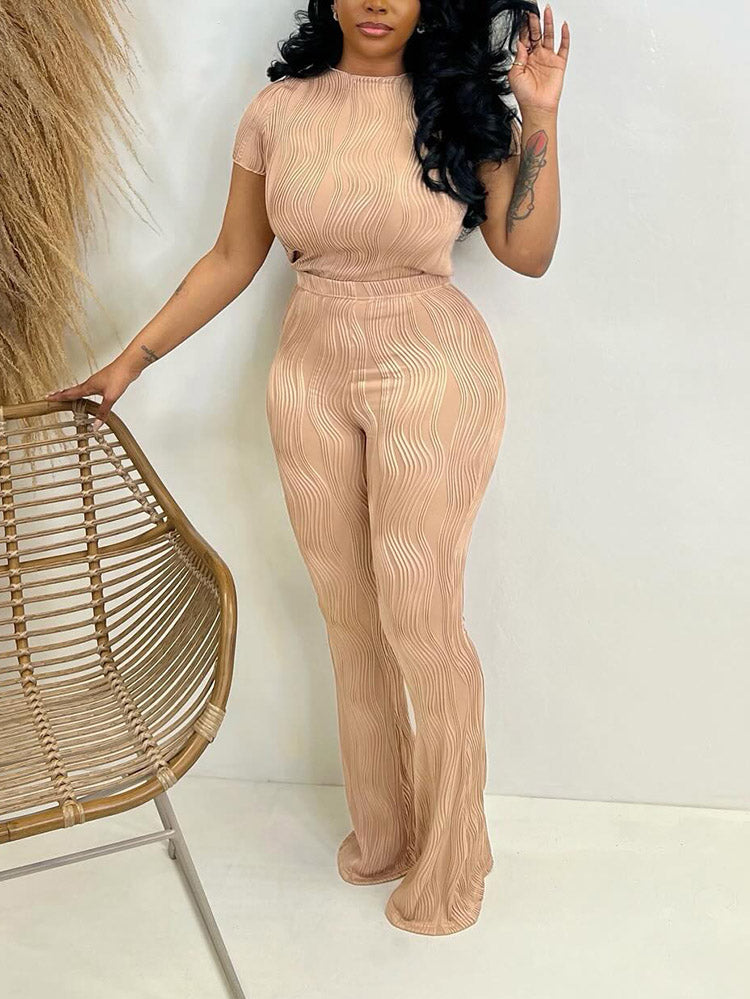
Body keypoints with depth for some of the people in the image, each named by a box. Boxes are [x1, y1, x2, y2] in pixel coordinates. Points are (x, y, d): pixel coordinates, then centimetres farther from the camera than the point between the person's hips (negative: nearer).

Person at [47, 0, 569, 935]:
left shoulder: (460, 103, -4)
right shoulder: (278, 109, 1)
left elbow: (528, 253, -2)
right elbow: (232, 259, 8)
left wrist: (539, 119, -9)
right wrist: (131, 360, 9)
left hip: (433, 378, -3)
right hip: (310, 377, 3)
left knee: (419, 620, 0)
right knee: (350, 620, 11)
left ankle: (450, 860, 20)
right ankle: (379, 831, 31)